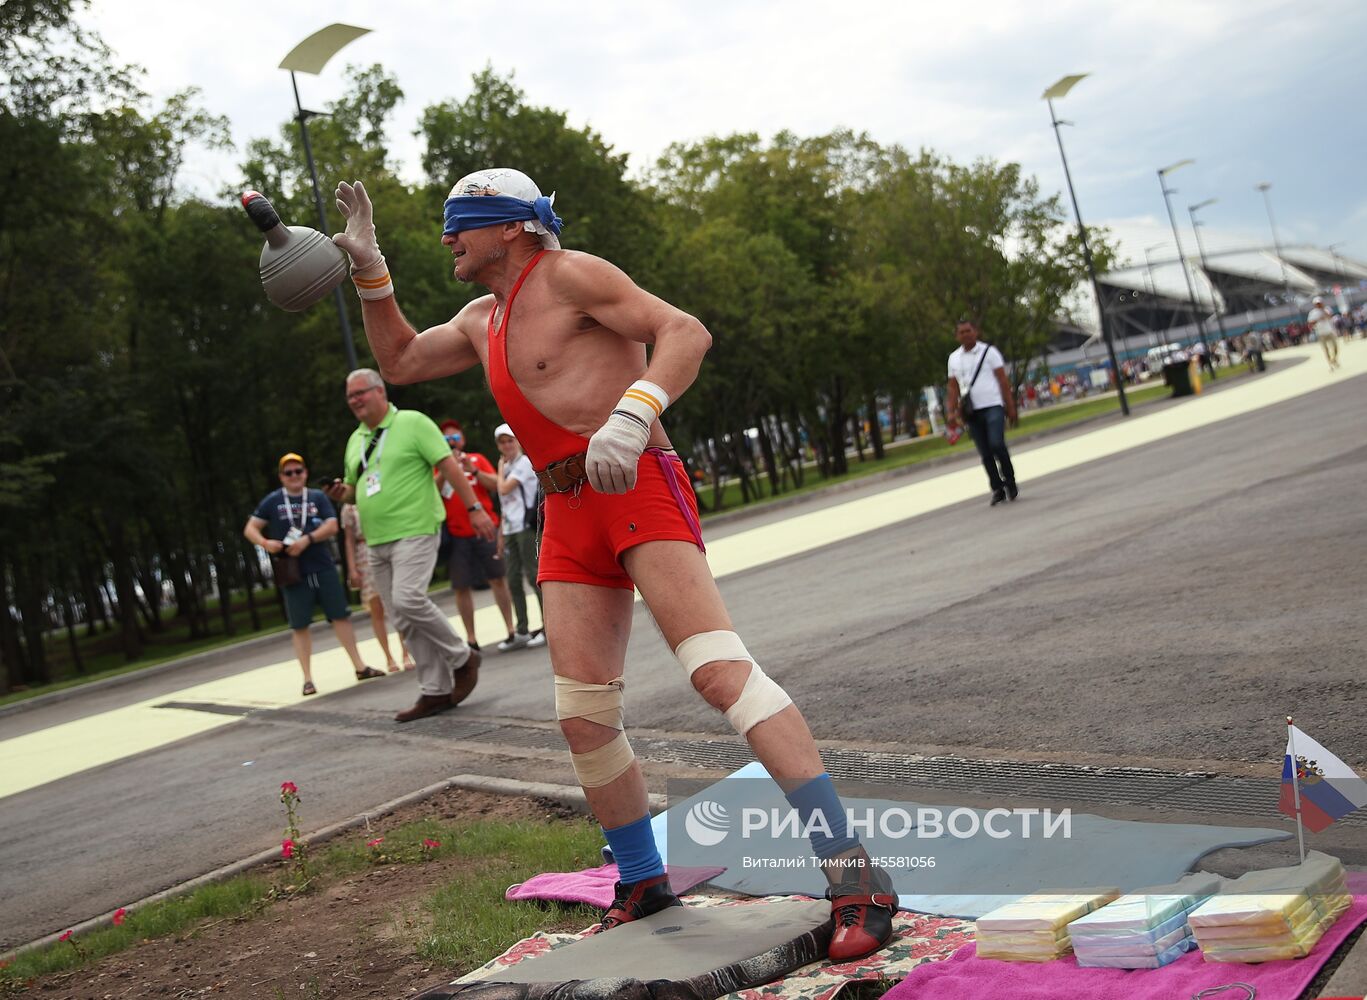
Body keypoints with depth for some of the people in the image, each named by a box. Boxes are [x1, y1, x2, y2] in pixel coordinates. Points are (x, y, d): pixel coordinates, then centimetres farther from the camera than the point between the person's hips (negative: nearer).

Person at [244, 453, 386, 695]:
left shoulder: (318, 497, 6)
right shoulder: (272, 501, 4)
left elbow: (332, 526, -5)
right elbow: (250, 529, 4)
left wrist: (306, 540, -19)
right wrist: (265, 543, -17)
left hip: (323, 567, 1)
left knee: (341, 616, 4)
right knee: (300, 626, 1)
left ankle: (360, 667, 13)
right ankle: (308, 679, 7)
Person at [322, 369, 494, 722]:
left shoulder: (412, 423, -4)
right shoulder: (355, 440, 17)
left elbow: (449, 466, -8)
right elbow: (354, 488, 26)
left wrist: (474, 508, -15)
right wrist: (342, 494, 2)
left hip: (414, 531, -7)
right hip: (377, 541, 7)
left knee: (408, 599, -24)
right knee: (406, 622, 5)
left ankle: (462, 658, -3)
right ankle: (436, 691, 11)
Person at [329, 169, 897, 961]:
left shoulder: (567, 275, -3)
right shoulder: (483, 319, 23)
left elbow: (686, 333, -14)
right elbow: (400, 362, 35)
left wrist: (632, 413, -31)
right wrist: (370, 271, 22)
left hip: (638, 490, -8)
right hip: (570, 516, 9)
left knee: (720, 670, -21)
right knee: (585, 718, 3)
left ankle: (854, 873, -22)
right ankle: (644, 886, 18)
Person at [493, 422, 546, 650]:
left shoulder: (525, 462, -5)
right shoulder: (508, 466, 19)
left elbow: (504, 488, -14)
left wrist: (501, 468, 2)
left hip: (526, 526, -8)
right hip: (510, 529, 8)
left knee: (533, 576, -8)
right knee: (514, 581, 5)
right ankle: (521, 632, 9)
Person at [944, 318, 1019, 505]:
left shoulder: (989, 351, 2)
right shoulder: (954, 358, 12)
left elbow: (1003, 380, 1)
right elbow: (953, 387, 13)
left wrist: (1010, 406, -4)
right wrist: (952, 412, 3)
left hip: (993, 407, -4)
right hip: (972, 411, 4)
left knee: (997, 444, -18)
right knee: (985, 454, 2)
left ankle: (1010, 483, -2)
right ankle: (997, 489, 9)